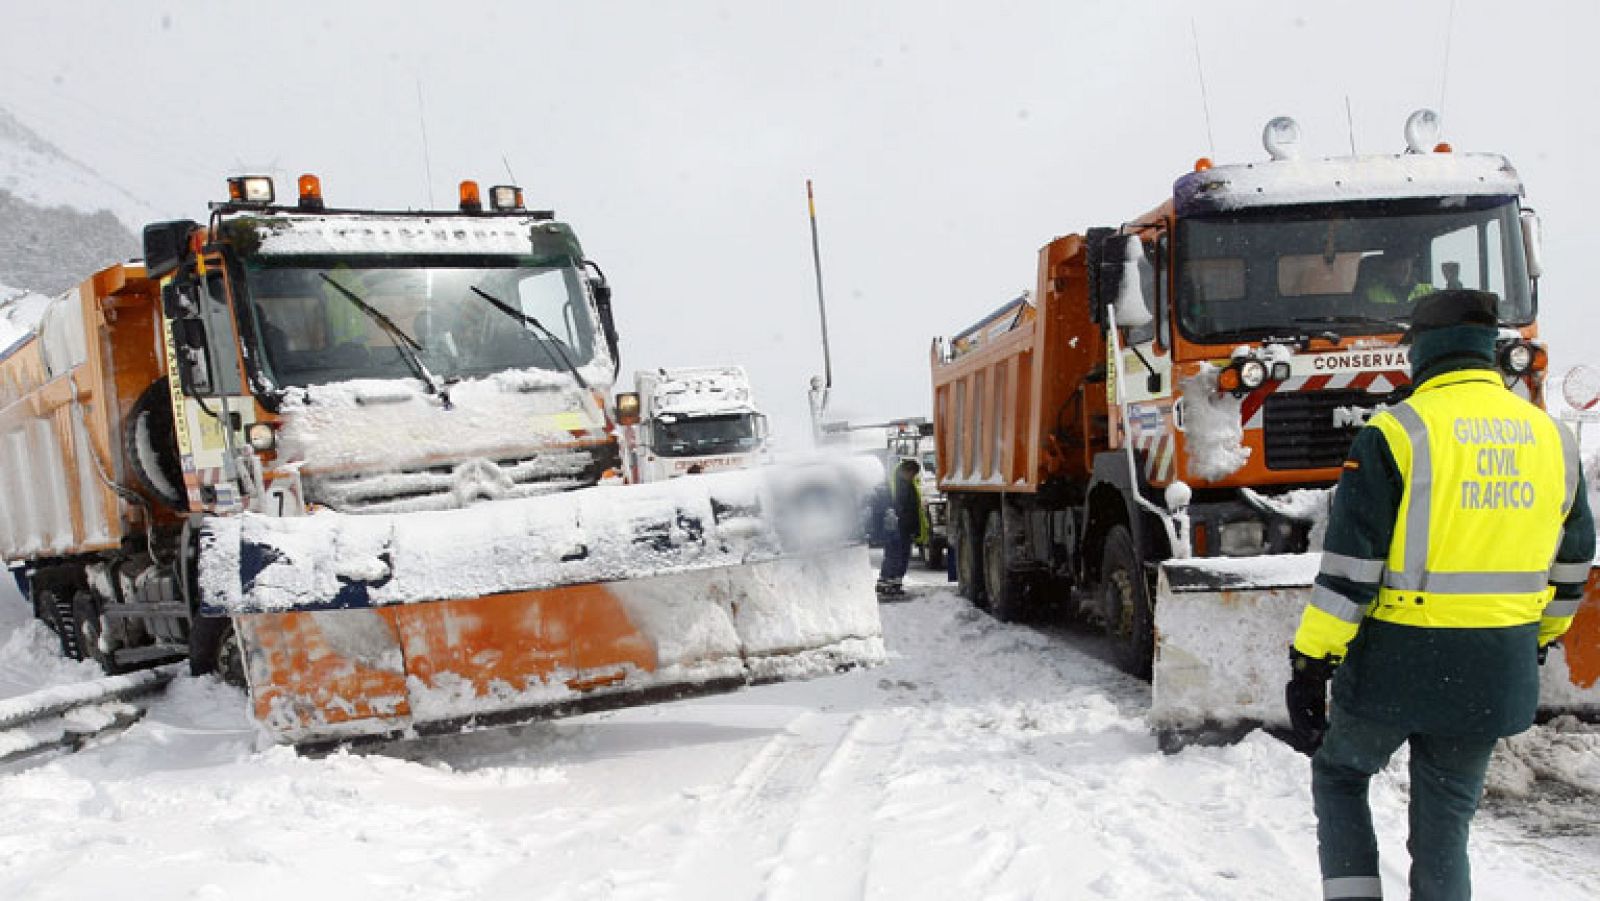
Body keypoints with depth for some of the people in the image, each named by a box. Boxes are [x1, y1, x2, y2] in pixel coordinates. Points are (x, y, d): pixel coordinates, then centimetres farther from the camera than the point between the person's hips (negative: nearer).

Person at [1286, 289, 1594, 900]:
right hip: (1499, 676, 5)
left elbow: (1348, 569, -15)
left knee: (1340, 774, 19)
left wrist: (1310, 664, -10)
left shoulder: (1395, 434, -12)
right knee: (1445, 822, 15)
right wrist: (1539, 639, 30)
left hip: (1400, 661, -4)